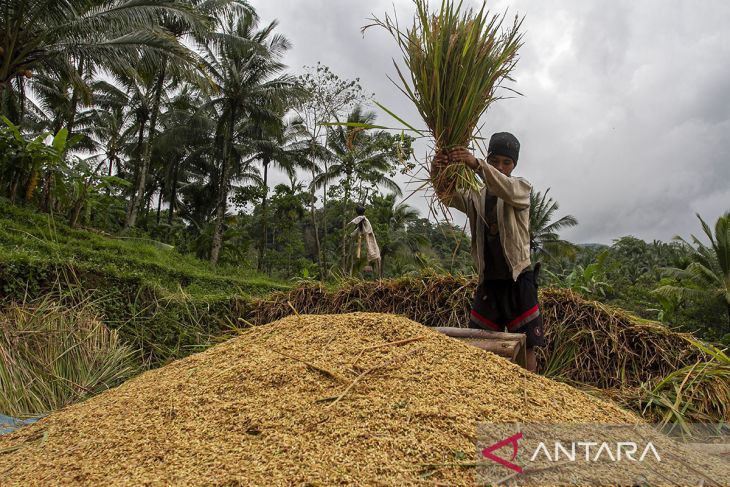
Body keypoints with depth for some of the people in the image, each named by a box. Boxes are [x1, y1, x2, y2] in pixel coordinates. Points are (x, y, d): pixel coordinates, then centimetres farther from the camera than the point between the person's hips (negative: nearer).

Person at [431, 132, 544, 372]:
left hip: (518, 280, -3)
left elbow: (507, 189, -25)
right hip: (488, 280, 4)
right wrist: (437, 174, -36)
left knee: (526, 348, -2)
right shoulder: (476, 195, 8)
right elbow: (450, 195, -12)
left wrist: (476, 164, -42)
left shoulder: (521, 187, 0)